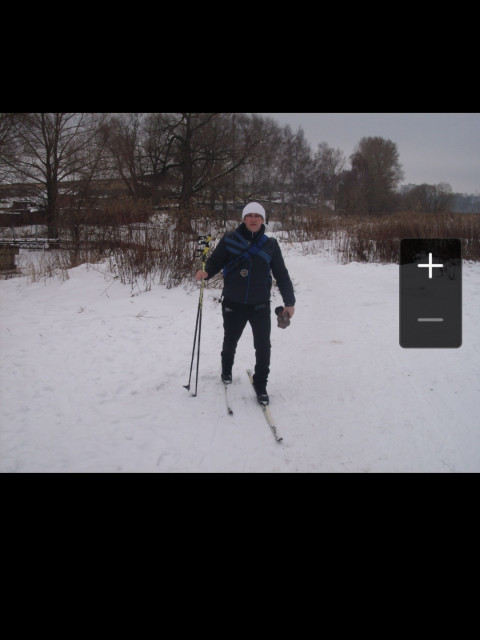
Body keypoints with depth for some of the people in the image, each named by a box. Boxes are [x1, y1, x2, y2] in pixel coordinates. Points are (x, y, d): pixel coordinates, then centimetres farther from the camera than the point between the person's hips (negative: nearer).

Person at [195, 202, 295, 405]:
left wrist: (289, 302, 5)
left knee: (263, 347, -3)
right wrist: (206, 272, -22)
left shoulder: (270, 244, 1)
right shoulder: (229, 239, -3)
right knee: (230, 341, 18)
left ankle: (260, 385, 15)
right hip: (233, 304, 0)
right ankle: (226, 370, 47)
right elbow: (215, 261, 1)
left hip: (260, 305, 0)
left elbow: (281, 274, 5)